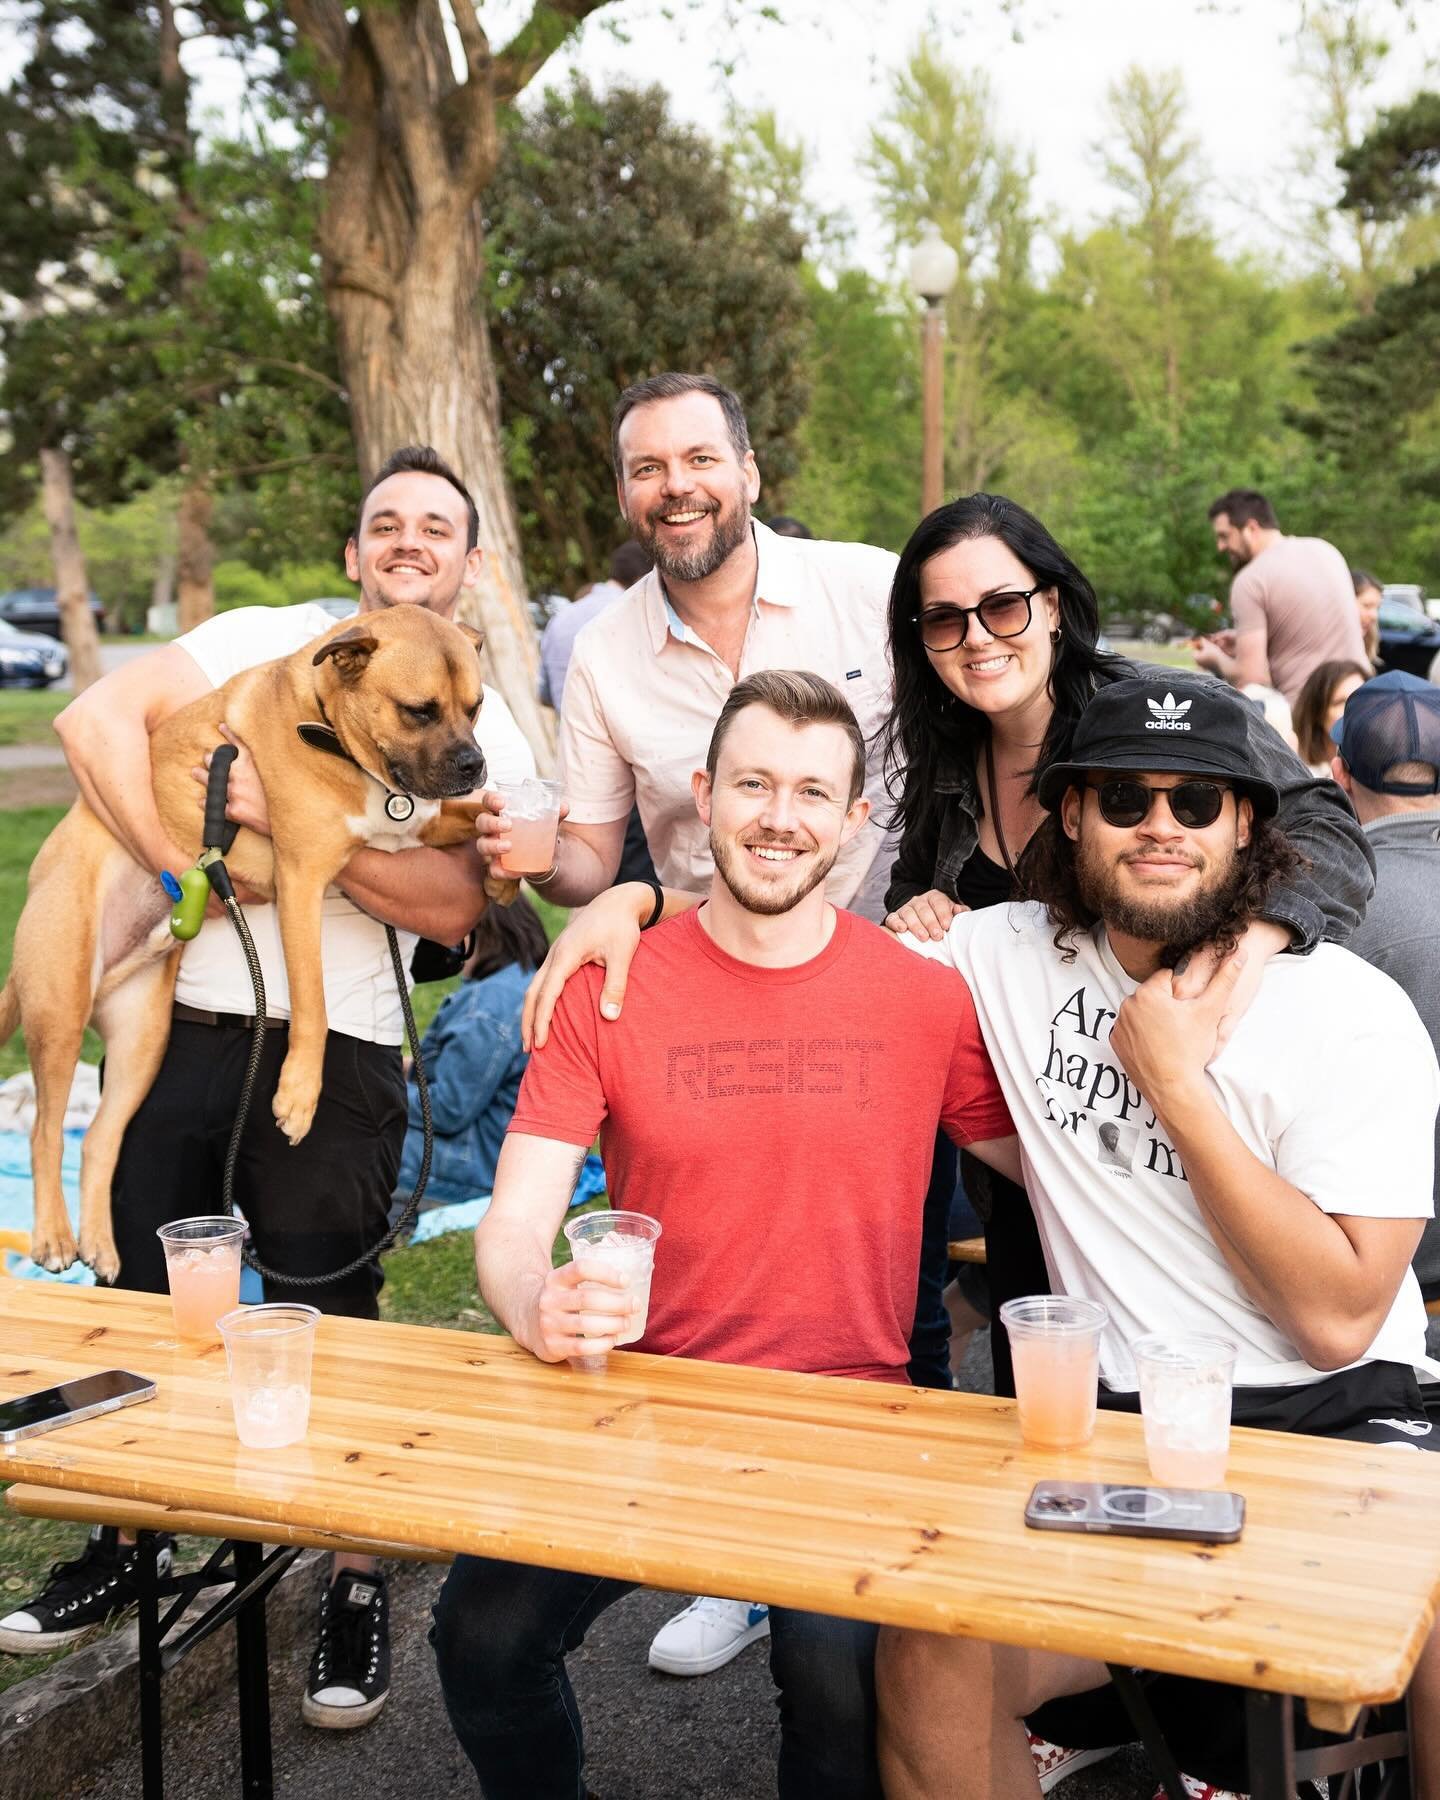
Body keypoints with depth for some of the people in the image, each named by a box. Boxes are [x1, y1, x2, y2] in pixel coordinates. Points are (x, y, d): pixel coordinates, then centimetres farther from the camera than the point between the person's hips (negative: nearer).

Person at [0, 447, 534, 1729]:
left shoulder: (488, 735, 4)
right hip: (179, 1017, 2)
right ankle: (126, 1548, 34)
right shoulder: (267, 641, 6)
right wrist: (174, 860, -13)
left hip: (335, 1053, -2)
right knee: (139, 1299, 12)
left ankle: (357, 1586, 23)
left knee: (330, 1324, 3)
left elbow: (451, 905, -11)